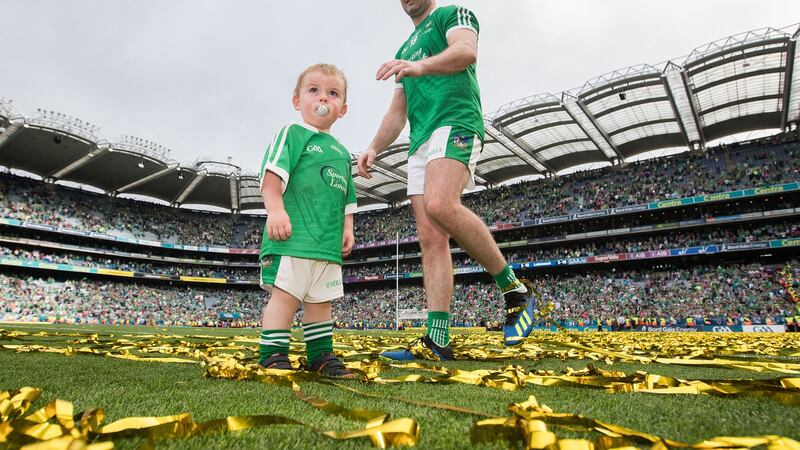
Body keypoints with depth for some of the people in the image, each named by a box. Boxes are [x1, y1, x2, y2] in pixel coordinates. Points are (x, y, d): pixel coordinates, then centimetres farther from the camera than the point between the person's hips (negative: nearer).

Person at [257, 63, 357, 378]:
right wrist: (276, 210, -23)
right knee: (286, 294, -8)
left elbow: (347, 199, 25)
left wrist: (347, 229, 13)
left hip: (329, 243, 7)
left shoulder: (342, 153, 22)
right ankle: (273, 355, 3)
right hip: (293, 235, -6)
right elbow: (272, 174, -11)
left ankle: (321, 355, 21)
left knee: (320, 300, 12)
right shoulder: (292, 134, 3)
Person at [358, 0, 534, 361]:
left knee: (440, 205, -33)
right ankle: (437, 341, -6)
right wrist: (373, 149, 12)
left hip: (455, 124, -7)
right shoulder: (405, 50, 34)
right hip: (420, 144, 7)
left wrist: (421, 65, -29)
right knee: (430, 240, -5)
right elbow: (397, 112, 28)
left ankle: (513, 289, -17)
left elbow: (466, 50, -11)